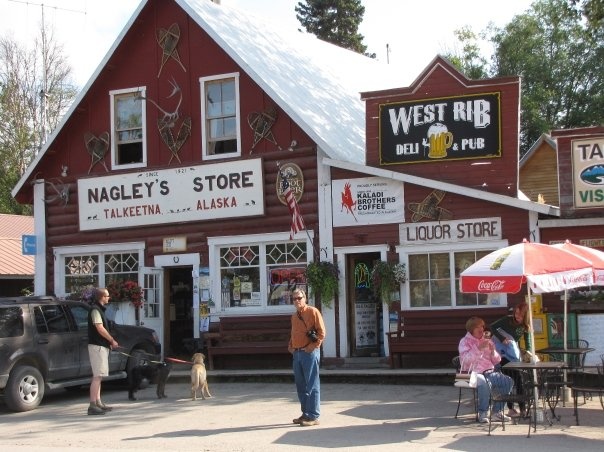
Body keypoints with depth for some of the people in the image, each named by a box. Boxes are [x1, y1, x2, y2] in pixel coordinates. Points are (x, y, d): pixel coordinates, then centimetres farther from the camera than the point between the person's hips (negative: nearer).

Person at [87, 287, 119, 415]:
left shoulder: (99, 309, 17)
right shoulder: (95, 310, -14)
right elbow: (100, 328, -21)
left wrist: (110, 342, 12)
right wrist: (112, 341, -12)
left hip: (101, 346, 11)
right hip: (97, 346, -11)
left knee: (98, 376, 13)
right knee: (97, 376, -11)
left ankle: (98, 403, 19)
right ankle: (92, 406, -12)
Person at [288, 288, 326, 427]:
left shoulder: (312, 312, -6)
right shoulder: (294, 316, 18)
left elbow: (321, 332, -10)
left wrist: (313, 346, -15)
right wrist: (291, 346, 12)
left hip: (309, 353, -8)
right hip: (297, 353, 8)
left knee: (312, 385, -7)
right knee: (301, 385, 11)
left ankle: (314, 416, -5)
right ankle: (306, 414, 20)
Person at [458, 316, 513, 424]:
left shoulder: (487, 340, 17)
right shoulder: (465, 341, 2)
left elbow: (497, 361, 15)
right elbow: (466, 359, -16)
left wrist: (493, 351, -6)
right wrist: (479, 348, -22)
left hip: (489, 371, 6)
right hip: (472, 373, -6)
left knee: (508, 381, -18)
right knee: (483, 383, -38)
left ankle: (498, 411, -7)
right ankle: (483, 413, -22)